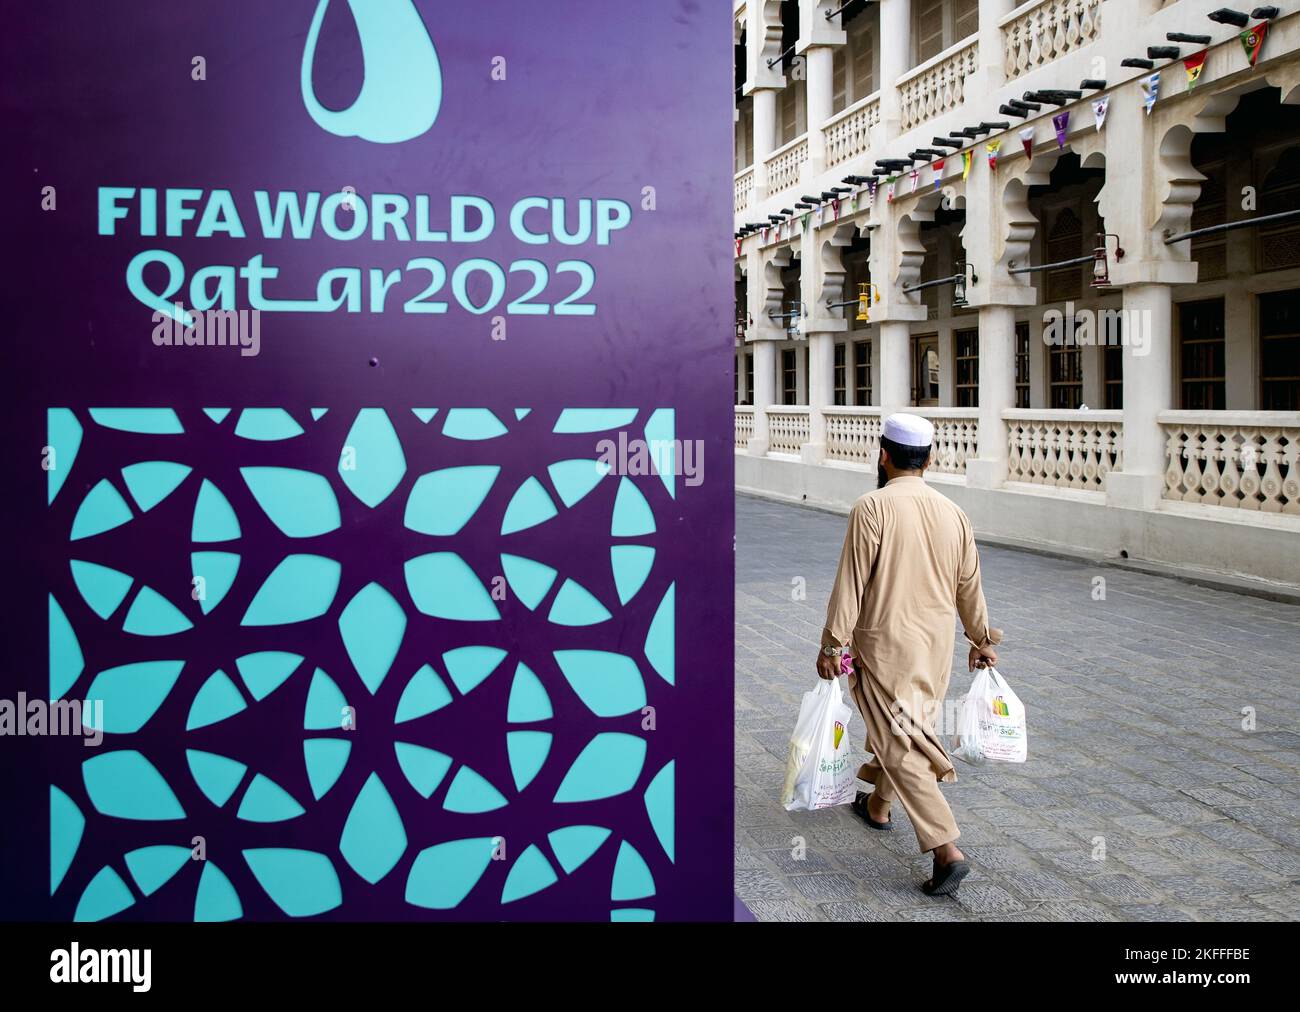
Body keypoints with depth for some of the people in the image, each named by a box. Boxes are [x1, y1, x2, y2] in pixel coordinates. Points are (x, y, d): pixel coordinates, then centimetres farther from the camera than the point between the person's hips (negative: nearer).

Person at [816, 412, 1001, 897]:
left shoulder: (872, 508, -16)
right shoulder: (952, 512, 2)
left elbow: (851, 583, -16)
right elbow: (969, 586, 11)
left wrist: (831, 645, -8)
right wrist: (981, 639, 24)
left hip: (885, 645, -7)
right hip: (937, 644, 7)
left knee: (900, 745, -5)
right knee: (905, 727, 24)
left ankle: (947, 850, -13)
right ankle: (877, 805, 45)